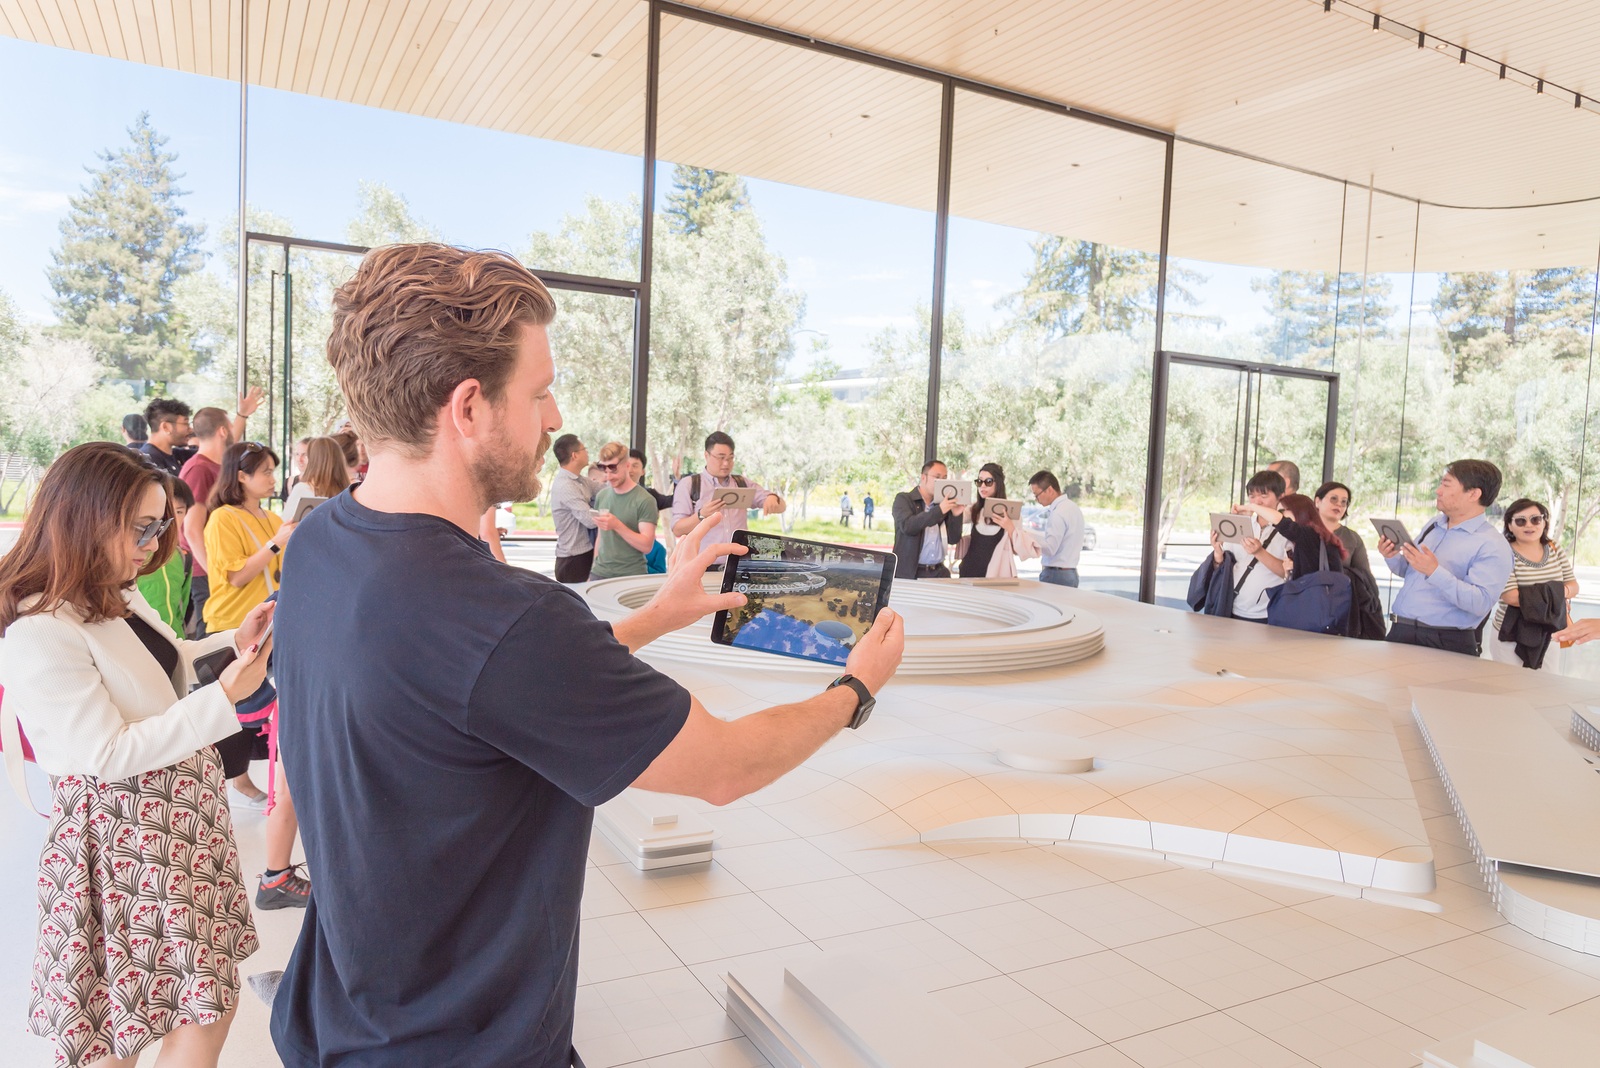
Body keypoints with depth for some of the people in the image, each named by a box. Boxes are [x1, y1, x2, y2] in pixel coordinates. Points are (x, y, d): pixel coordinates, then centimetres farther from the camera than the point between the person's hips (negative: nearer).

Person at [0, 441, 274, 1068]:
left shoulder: (117, 596, 6)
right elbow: (109, 754, -22)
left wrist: (233, 643, 8)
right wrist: (225, 697, -25)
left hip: (179, 813, 9)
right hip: (126, 835, -9)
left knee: (207, 1003, 15)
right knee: (204, 1015, 0)